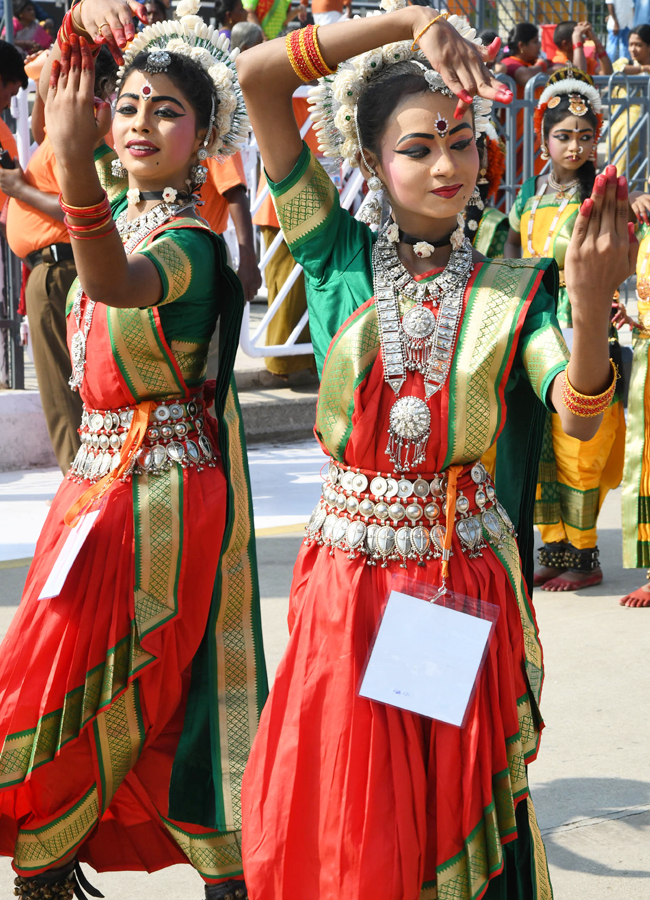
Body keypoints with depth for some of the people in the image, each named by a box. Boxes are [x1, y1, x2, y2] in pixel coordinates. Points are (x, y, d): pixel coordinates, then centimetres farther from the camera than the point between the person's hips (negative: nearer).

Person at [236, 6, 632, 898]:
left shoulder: (514, 286, -1)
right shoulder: (338, 257, -1)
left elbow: (577, 418, -17)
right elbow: (257, 76, -8)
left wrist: (592, 304, -36)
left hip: (467, 576, 0)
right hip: (347, 575, 0)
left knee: (455, 810, 10)